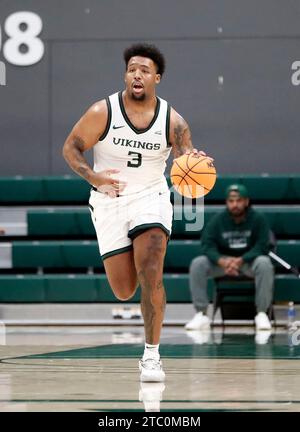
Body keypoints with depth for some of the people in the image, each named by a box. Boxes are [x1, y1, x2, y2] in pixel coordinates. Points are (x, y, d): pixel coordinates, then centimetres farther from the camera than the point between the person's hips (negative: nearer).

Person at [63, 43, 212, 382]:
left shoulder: (172, 121, -6)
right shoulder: (102, 112, -10)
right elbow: (70, 147, -3)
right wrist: (93, 177, -21)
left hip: (151, 198, 0)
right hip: (109, 202, 0)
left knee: (150, 275, -21)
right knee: (124, 292, 0)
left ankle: (151, 355, -12)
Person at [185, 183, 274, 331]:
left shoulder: (258, 219, -11)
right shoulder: (217, 220, -7)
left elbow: (262, 247, -17)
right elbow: (207, 246, -13)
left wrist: (241, 260, -33)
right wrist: (223, 261, -34)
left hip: (249, 260, -2)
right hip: (222, 260, 2)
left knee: (264, 263, -35)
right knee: (197, 264, -23)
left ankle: (262, 314, -27)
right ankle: (201, 315, -21)